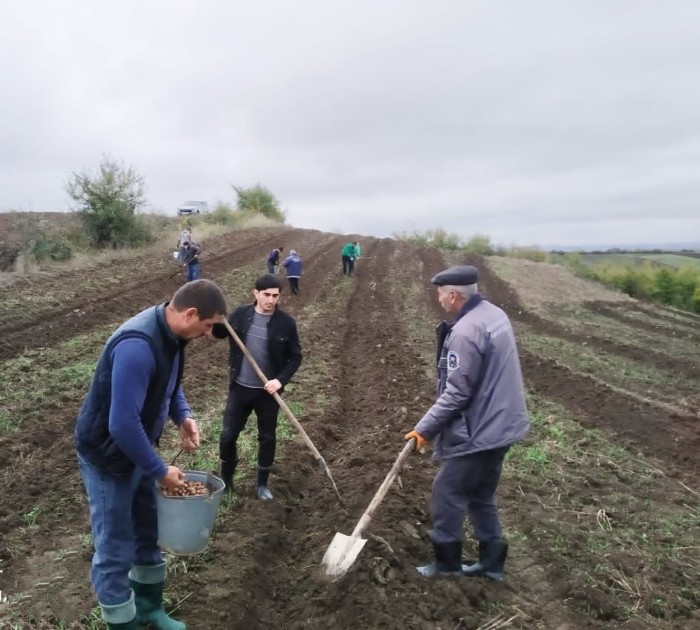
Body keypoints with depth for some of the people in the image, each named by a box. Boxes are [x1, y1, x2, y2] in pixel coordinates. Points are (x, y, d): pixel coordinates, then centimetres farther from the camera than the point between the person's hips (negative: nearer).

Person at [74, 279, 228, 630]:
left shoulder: (170, 335, -5)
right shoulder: (137, 346, -34)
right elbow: (123, 424, -35)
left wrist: (183, 416, -4)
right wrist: (160, 471, -23)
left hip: (135, 449, 9)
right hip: (107, 455, -9)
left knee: (147, 531, 22)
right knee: (115, 549, 5)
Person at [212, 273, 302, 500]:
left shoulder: (286, 322, -10)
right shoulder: (240, 314, -5)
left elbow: (295, 356, -4)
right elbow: (221, 332, 12)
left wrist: (281, 380, -18)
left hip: (268, 391, -1)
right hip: (239, 388, 1)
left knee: (267, 438, 11)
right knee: (228, 435, 8)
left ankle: (262, 484, 31)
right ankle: (225, 479, 32)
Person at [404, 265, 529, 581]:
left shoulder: (465, 331, -25)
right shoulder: (495, 314, 7)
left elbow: (456, 394, -23)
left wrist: (424, 428, -12)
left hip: (477, 431, -10)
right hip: (500, 424, 10)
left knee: (447, 493, 8)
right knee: (481, 496, 21)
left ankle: (446, 562, 23)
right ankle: (491, 562, 32)